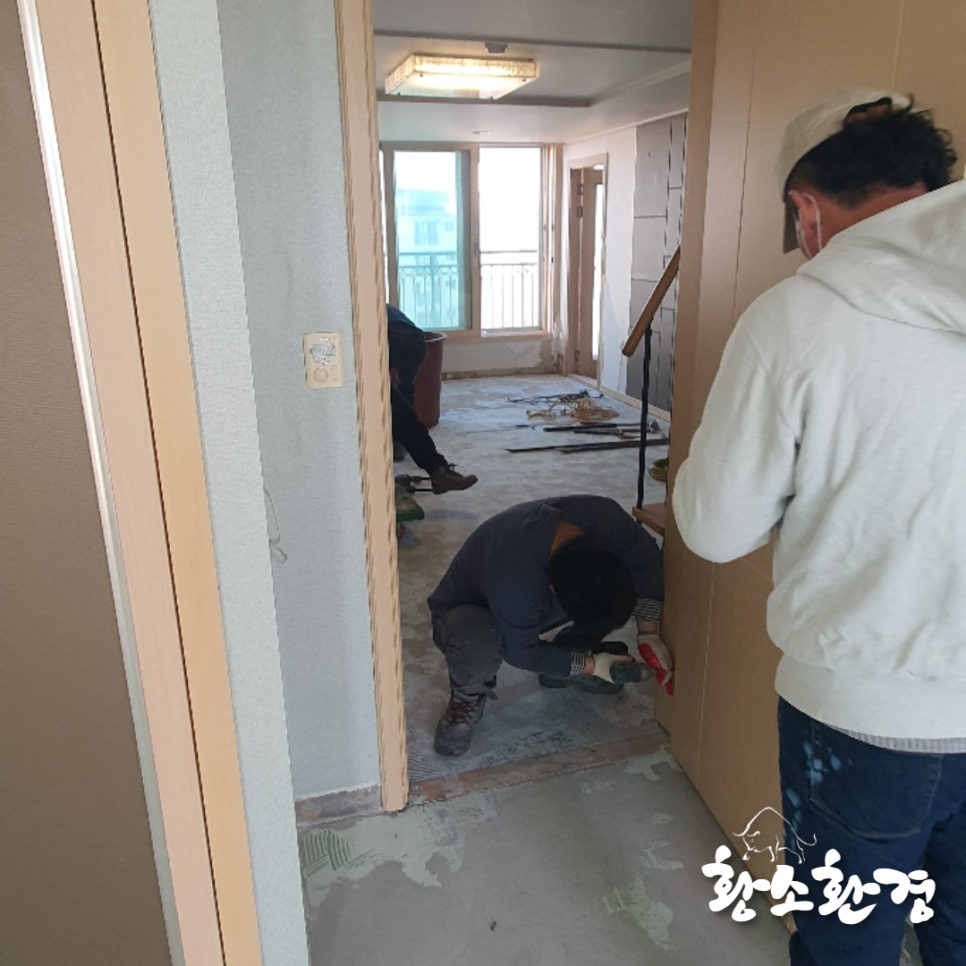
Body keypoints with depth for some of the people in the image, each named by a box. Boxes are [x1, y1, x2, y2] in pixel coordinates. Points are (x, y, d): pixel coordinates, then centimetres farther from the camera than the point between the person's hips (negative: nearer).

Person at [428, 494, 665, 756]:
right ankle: (468, 695, -6)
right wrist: (589, 665, -19)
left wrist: (649, 631, -16)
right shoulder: (515, 581, -44)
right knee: (476, 639, -41)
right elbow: (523, 653, -25)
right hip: (466, 611, -6)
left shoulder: (602, 516, -31)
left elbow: (645, 554, -10)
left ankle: (563, 668, 10)